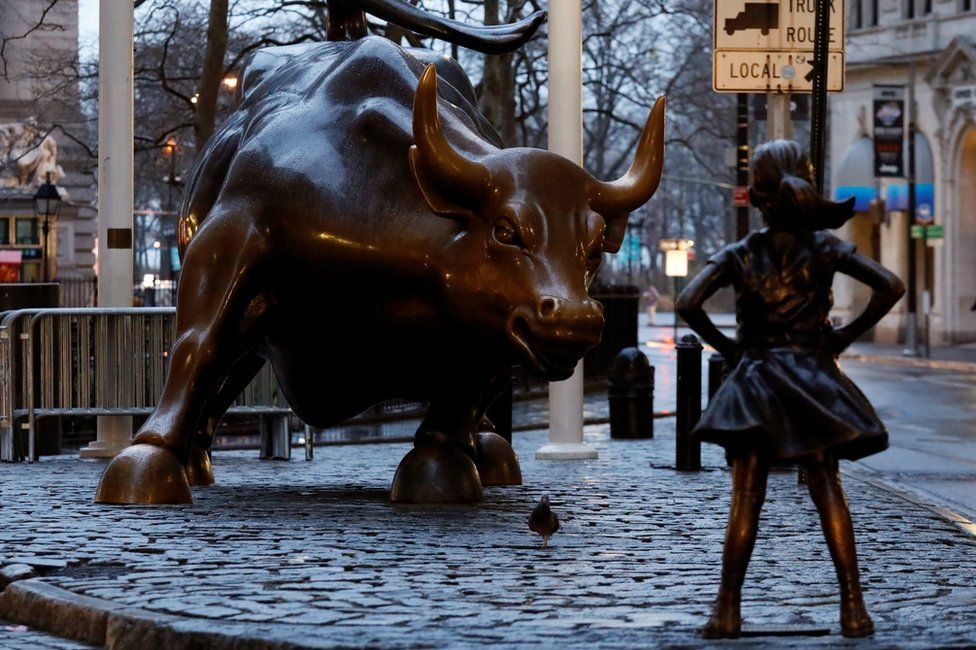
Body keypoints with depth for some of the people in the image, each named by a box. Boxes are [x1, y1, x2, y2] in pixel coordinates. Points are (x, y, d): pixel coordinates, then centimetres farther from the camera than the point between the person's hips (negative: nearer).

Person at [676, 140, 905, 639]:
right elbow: (891, 286, -7)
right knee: (827, 492, 2)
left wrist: (726, 346, 0)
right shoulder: (824, 248, 1)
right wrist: (847, 335, 1)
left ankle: (728, 609, -4)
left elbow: (688, 304, -13)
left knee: (745, 499, 1)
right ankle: (853, 606, -4)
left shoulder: (738, 255, -1)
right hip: (813, 379, 1)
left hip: (755, 379, -1)